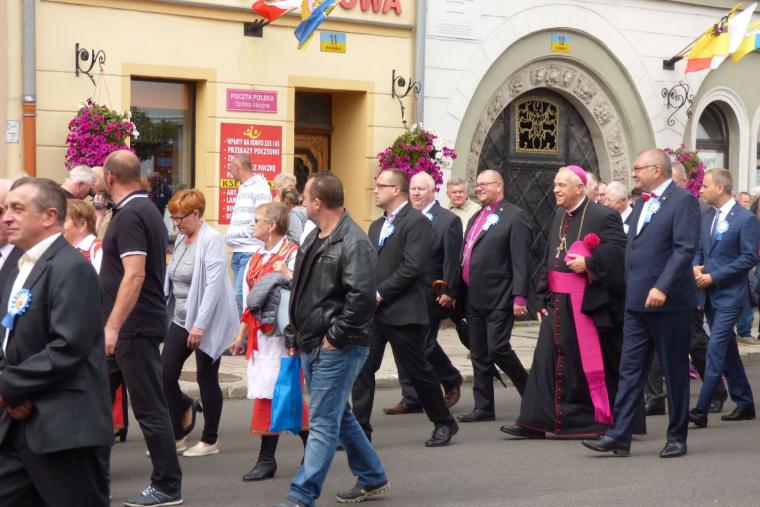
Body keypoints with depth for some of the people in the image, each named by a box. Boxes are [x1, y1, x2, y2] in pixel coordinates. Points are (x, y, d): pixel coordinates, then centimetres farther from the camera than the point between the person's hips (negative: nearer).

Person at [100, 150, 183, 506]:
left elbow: (134, 275, -25)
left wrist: (112, 327, -25)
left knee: (149, 407, -3)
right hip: (129, 328, 10)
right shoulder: (147, 210, 15)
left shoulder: (130, 216, -16)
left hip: (132, 327, -10)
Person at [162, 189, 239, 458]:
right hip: (181, 319, 7)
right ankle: (177, 436, 12)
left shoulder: (212, 240, -14)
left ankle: (210, 440, 15)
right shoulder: (181, 239, 10)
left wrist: (200, 325, -24)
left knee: (206, 379, 2)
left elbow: (214, 285, -20)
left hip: (207, 322, -7)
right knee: (165, 374, 0)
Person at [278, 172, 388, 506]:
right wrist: (294, 335, 17)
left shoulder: (354, 243, -16)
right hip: (311, 347, 10)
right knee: (339, 416, 18)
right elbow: (300, 292, 22)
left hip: (337, 350, -10)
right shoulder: (313, 240, 15)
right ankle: (372, 478, 33)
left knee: (323, 423, -6)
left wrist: (335, 337, -20)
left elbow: (362, 297, -25)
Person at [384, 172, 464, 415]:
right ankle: (411, 399, 13)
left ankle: (452, 380, 22)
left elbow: (452, 260, -9)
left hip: (430, 295, -6)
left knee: (424, 344, -6)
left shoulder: (448, 220, -6)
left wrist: (448, 292, -13)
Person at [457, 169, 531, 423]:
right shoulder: (476, 218, 18)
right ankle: (483, 407, 15)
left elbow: (521, 261, -13)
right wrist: (459, 293, 14)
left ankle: (531, 392, 10)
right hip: (474, 298, 8)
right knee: (479, 355, 9)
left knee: (498, 349, -10)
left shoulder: (515, 217, -7)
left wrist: (520, 297, -19)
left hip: (499, 299, -8)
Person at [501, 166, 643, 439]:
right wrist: (543, 298, 15)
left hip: (589, 302, -7)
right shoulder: (559, 217, 15)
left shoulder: (603, 216, -9)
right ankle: (536, 422, 5)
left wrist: (589, 263, -24)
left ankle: (612, 423, 11)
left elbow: (619, 251, -17)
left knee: (595, 364, -1)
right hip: (558, 303, 7)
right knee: (549, 360, 3)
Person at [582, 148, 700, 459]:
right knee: (630, 369, 4)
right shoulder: (642, 203, 16)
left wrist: (662, 288, -25)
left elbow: (685, 249, -18)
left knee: (675, 372, 4)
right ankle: (619, 436, 3)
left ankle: (677, 438, 13)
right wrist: (631, 291, 14)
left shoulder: (683, 201, -10)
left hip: (669, 302, -8)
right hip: (637, 302, 8)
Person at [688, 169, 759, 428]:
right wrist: (696, 267, -5)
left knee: (716, 349, -13)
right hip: (711, 294, 8)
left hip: (730, 295, -8)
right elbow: (700, 249, 18)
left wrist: (714, 277, -16)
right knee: (728, 350, 13)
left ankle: (701, 410, -16)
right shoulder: (708, 219, 12)